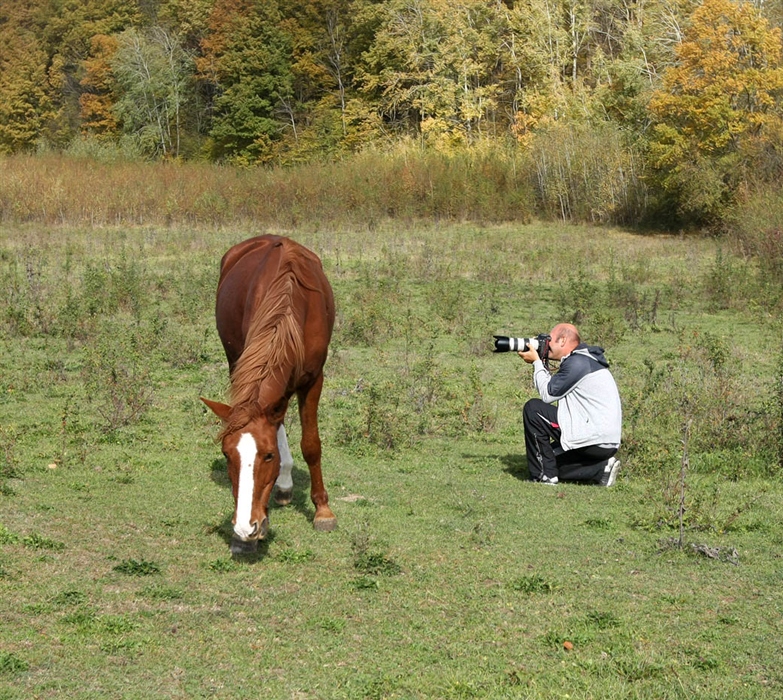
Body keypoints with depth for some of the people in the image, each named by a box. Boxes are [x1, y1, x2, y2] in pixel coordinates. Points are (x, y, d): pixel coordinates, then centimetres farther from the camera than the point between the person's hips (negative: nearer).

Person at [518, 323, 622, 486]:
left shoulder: (577, 362, -14)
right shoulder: (584, 359, 18)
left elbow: (548, 394, -10)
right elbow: (552, 389, 21)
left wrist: (536, 362, 1)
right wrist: (539, 363, 14)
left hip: (595, 440, -11)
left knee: (533, 408, -8)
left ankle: (544, 475, -5)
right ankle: (601, 468, 9)